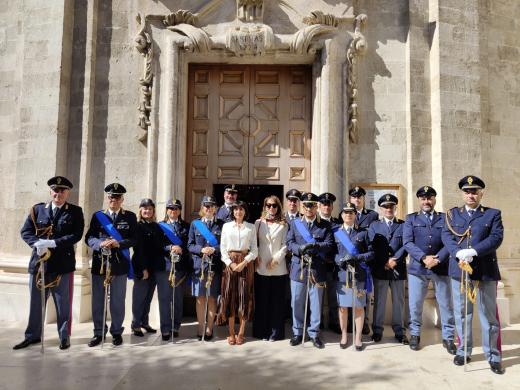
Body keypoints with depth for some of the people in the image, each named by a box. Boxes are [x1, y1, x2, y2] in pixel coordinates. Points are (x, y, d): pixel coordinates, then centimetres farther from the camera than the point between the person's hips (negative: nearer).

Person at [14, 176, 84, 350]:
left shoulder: (75, 211, 0)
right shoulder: (37, 209, 8)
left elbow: (76, 235, -10)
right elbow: (25, 231, 4)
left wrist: (52, 243, -20)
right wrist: (37, 243, -15)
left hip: (63, 264, -2)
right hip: (39, 262, 3)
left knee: (63, 303, 7)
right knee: (36, 302, 13)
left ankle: (64, 336, 21)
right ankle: (33, 335, 29)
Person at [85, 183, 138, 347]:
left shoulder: (130, 216, 4)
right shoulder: (97, 215, 8)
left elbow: (134, 239, -2)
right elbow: (89, 238, 1)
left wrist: (119, 243, -20)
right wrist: (100, 243, -19)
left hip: (119, 264, -1)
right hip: (99, 263, 1)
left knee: (118, 300, 6)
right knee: (98, 300, 7)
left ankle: (117, 332, 20)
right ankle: (98, 332, 20)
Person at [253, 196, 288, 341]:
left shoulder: (283, 224, 4)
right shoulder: (259, 223, 9)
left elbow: (285, 245, -1)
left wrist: (276, 259, -10)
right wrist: (256, 257, -4)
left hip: (278, 268, -1)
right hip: (261, 267, 1)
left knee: (277, 300, 4)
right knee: (261, 299, 4)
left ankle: (275, 332, 13)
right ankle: (261, 331, 14)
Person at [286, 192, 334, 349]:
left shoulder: (325, 225, 6)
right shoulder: (294, 223, 9)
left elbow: (329, 244, -4)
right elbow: (289, 243, 2)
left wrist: (315, 245, -22)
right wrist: (300, 249, -18)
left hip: (317, 269, -1)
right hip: (298, 268, 1)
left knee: (316, 303, 6)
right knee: (297, 303, 7)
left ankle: (314, 333, 21)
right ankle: (297, 332, 23)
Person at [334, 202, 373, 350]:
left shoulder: (363, 233, 5)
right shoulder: (335, 233, 7)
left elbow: (371, 253, 2)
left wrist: (357, 257, -15)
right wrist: (338, 260, -13)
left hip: (359, 275, 0)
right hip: (341, 275, 1)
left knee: (359, 306, 5)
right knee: (342, 307, 7)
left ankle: (358, 337, 19)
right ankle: (344, 335, 23)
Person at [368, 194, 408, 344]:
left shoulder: (404, 225, 9)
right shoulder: (374, 226, 10)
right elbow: (373, 247, 0)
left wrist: (394, 259, -14)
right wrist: (385, 262, -11)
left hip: (398, 268, 0)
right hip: (380, 269, 0)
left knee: (399, 301, 7)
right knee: (379, 301, 5)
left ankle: (400, 331, 18)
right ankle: (377, 330, 14)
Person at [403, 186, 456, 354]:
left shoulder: (445, 218, 9)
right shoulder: (410, 219, 8)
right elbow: (408, 243, -3)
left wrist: (437, 259, -14)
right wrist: (424, 258, -16)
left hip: (441, 268, 0)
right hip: (417, 267, 0)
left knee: (446, 304, 6)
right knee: (415, 304, 6)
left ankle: (448, 337, 21)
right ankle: (415, 334, 24)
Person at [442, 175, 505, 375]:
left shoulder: (493, 214, 6)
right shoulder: (452, 214, 10)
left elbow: (496, 237, -8)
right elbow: (447, 236, -2)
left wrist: (473, 251, -22)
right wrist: (458, 254, -20)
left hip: (485, 270, -1)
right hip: (459, 269, 2)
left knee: (489, 314, 5)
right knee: (461, 313, 10)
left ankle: (493, 356, 16)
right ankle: (464, 351, 22)